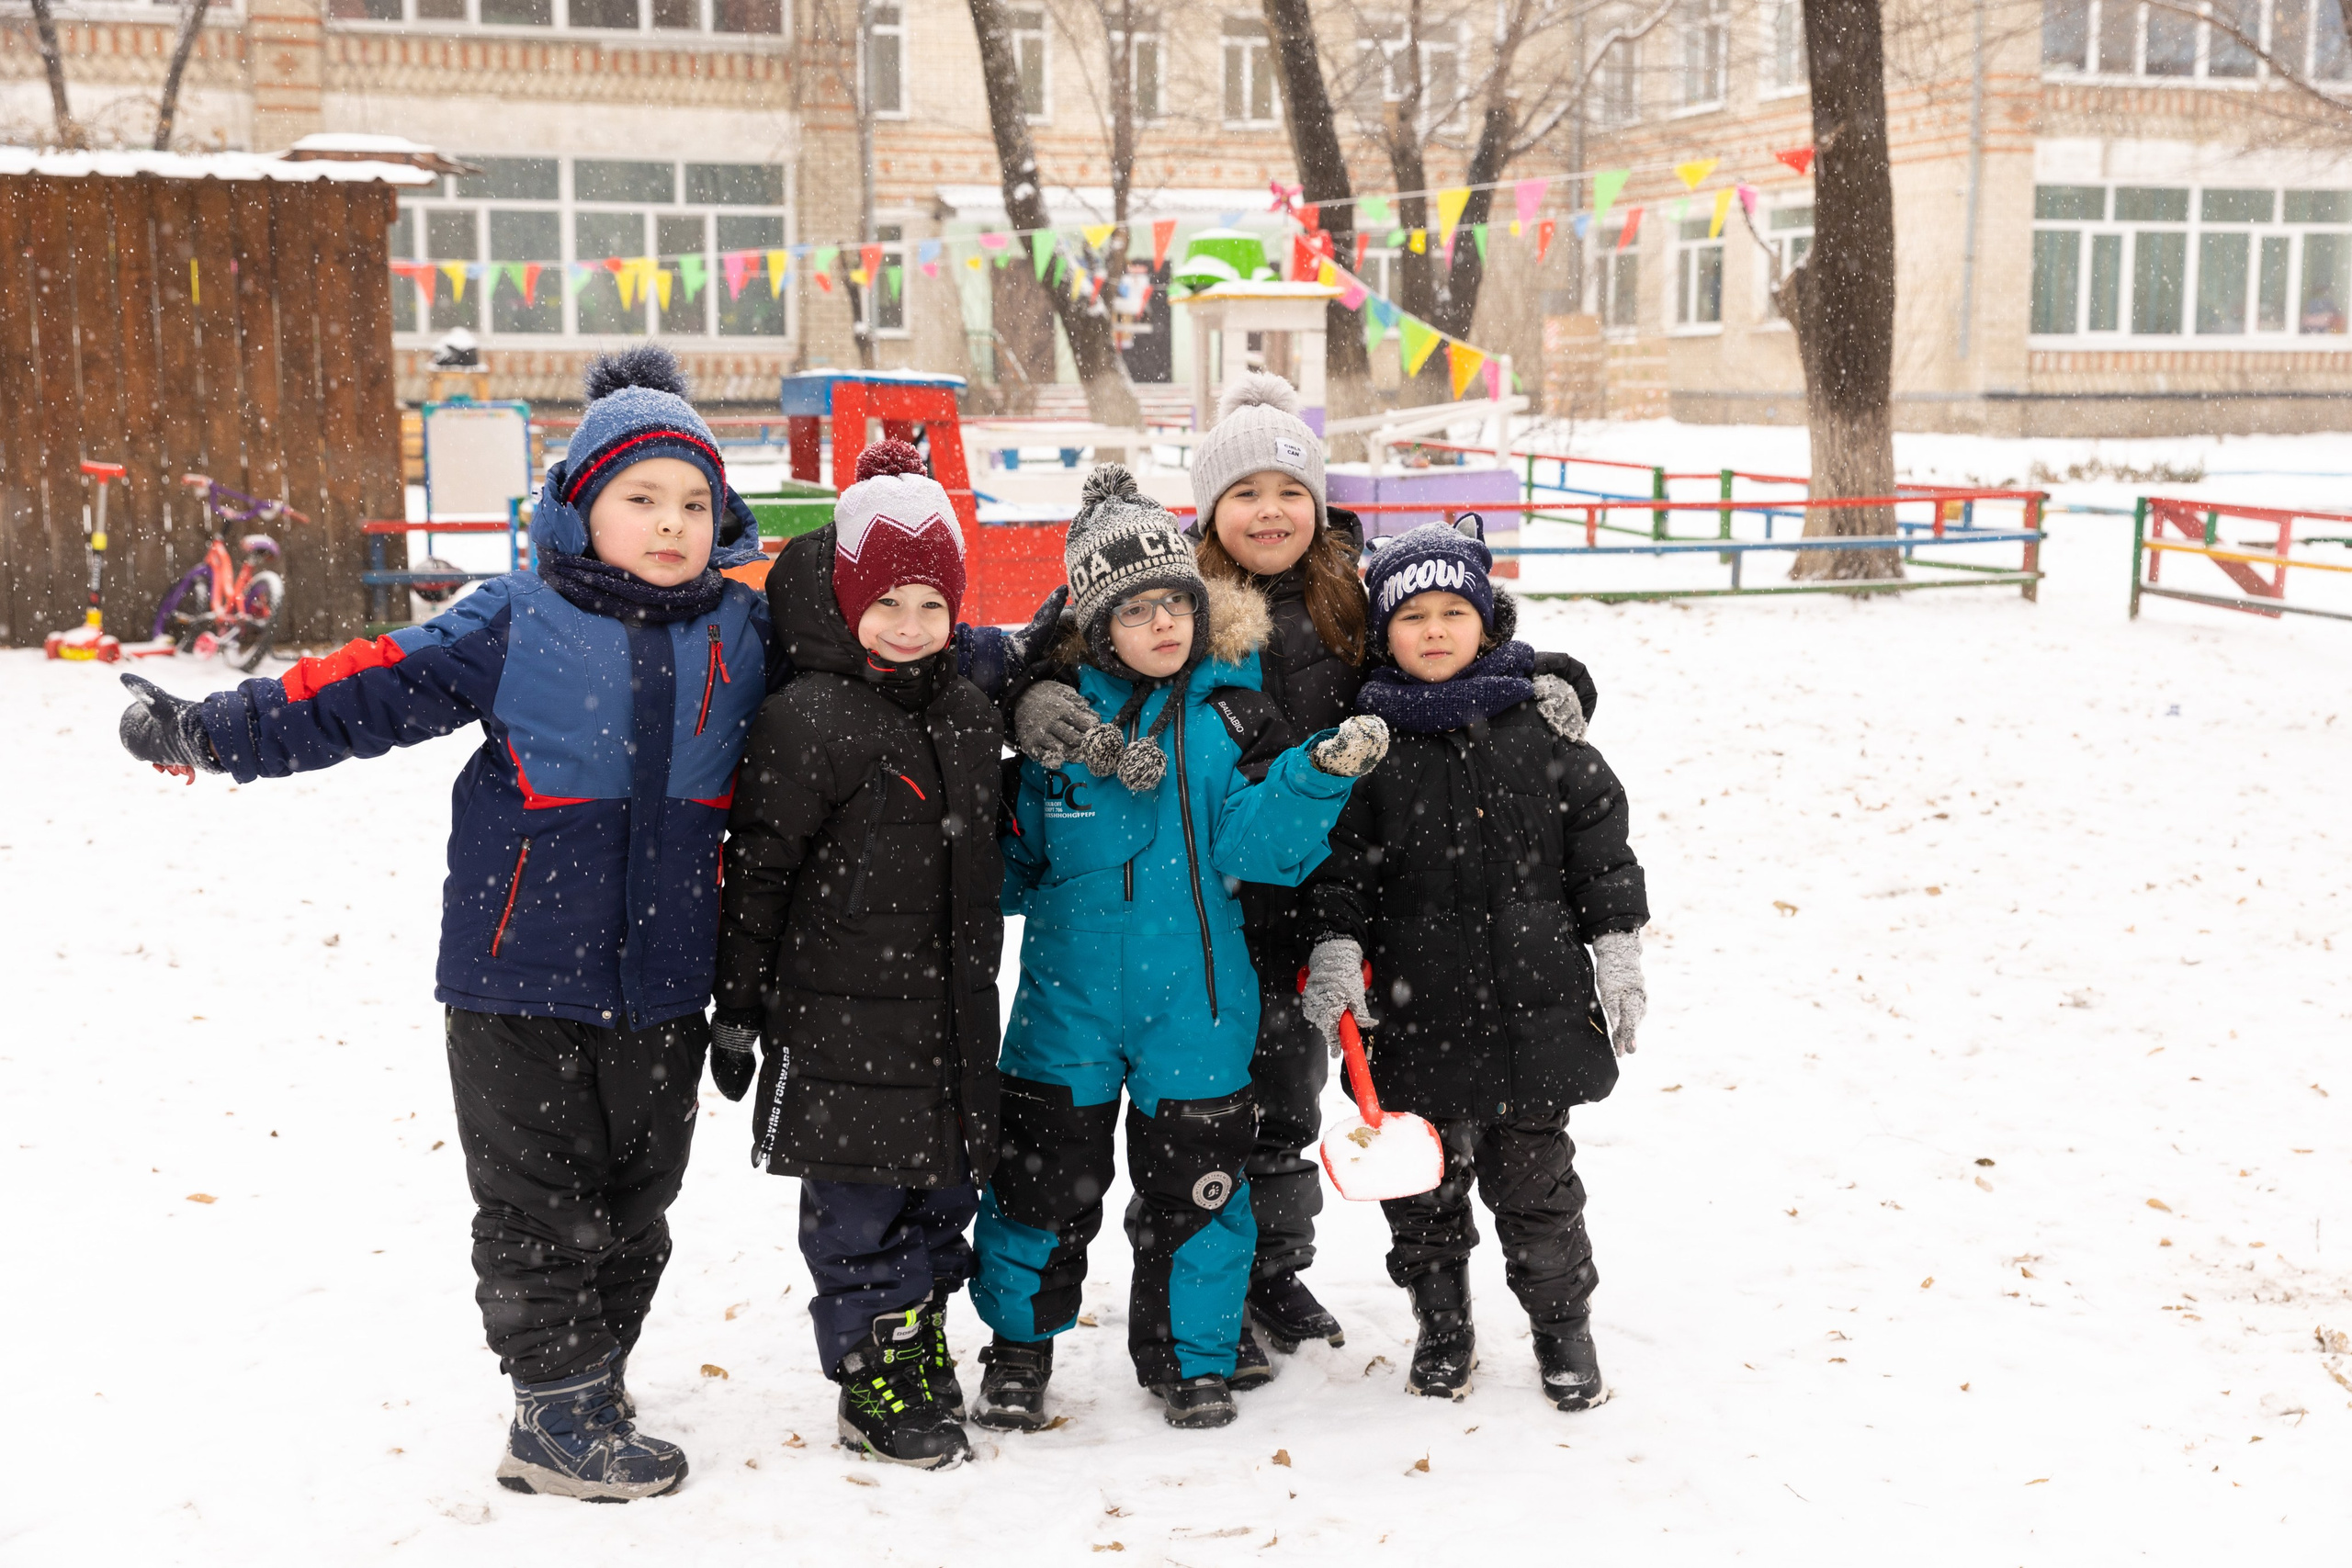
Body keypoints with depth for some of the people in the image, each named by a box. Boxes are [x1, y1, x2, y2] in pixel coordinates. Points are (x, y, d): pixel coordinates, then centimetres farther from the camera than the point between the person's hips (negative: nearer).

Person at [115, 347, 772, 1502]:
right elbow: (374, 689, -9)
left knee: (635, 1201, 14)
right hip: (523, 975, -3)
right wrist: (217, 732, -16)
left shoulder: (745, 631, 4)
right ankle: (559, 1423, 16)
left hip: (665, 987, 3)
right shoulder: (515, 623, -4)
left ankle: (593, 1385, 32)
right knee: (537, 1204, 4)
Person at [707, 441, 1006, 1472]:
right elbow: (757, 870, -11)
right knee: (860, 1208, 2)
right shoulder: (806, 720, -13)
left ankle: (923, 1355, 32)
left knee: (945, 1188, 15)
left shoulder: (966, 710, 10)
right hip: (841, 1014, -7)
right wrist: (738, 1010, -10)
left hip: (948, 1005, 7)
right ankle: (877, 1391, 15)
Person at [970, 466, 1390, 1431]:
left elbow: (1256, 845, -11)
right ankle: (1018, 1351, 28)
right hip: (1068, 999, 1)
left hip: (1195, 1003, 0)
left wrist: (1323, 773, -23)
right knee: (1042, 1180, 8)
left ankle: (1190, 1357, 28)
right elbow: (1015, 854, 11)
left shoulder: (1229, 713, -1)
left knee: (1193, 1187, 8)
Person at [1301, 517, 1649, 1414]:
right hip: (1417, 1011, 0)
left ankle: (1562, 1326, 25)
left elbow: (1598, 833, 5)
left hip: (1532, 1000, 0)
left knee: (1534, 1174, 8)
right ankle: (1441, 1328, 28)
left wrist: (1617, 949, 3)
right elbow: (1340, 859, 1)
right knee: (1423, 1179, 9)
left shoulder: (1537, 723, 2)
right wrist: (1335, 948, -11)